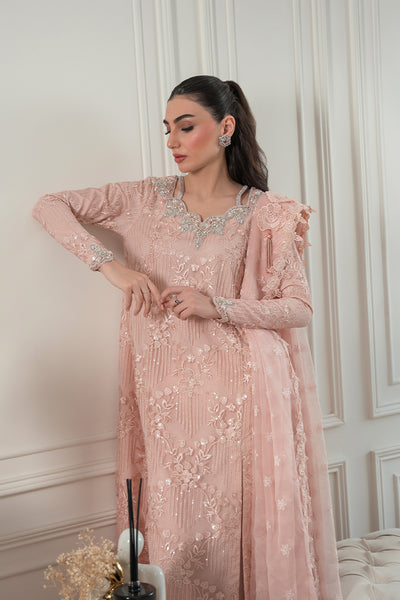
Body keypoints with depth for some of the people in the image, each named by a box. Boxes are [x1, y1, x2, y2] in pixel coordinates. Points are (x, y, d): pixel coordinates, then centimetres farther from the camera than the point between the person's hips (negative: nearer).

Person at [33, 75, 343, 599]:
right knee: (176, 531, 8)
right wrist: (110, 265, -11)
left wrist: (218, 307, -18)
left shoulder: (263, 214, 0)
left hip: (236, 395, -1)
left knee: (243, 525, 4)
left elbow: (299, 308, -4)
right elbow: (50, 206, 3)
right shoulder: (149, 198, 4)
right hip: (166, 396, 2)